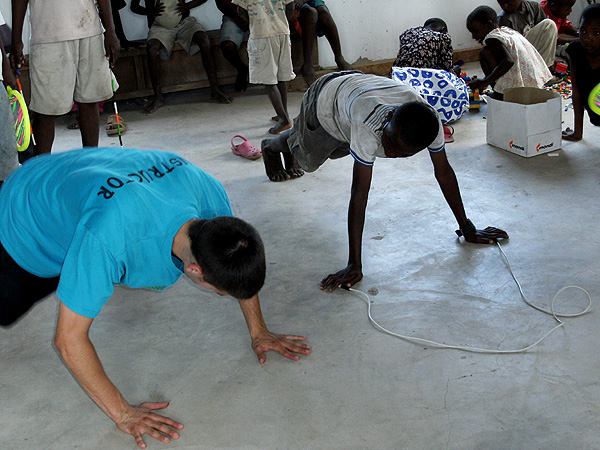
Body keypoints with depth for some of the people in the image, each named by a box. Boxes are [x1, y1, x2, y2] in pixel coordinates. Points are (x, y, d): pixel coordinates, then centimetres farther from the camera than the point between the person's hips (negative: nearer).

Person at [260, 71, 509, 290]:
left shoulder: (430, 123, -38)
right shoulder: (368, 126, -52)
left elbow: (444, 172, -24)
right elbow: (359, 194, -51)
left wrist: (467, 229, -18)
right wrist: (354, 266, -50)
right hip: (325, 97, -4)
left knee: (335, 151, 33)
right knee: (308, 158, 24)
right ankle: (272, 147, 58)